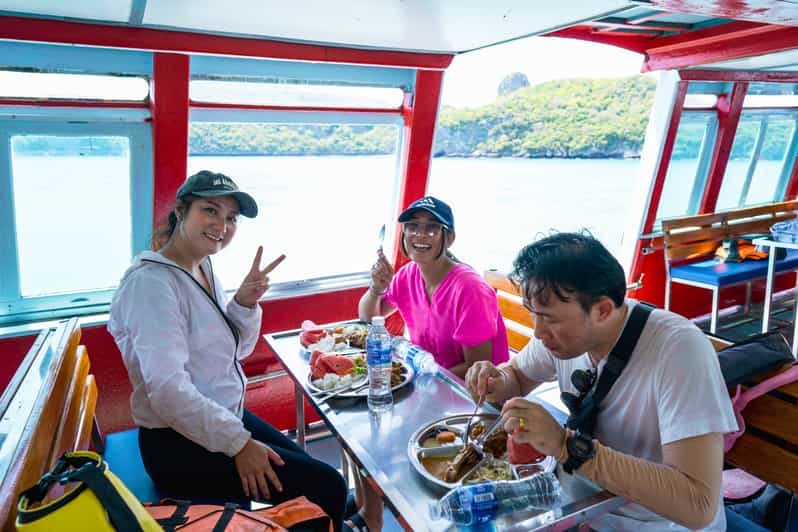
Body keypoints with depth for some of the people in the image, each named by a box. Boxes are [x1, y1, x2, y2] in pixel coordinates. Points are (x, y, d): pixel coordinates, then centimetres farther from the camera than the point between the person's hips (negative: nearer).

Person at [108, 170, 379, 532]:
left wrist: (245, 303, -10)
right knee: (326, 489, -10)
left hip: (225, 415, 9)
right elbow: (168, 389, -30)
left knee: (310, 472, 16)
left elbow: (238, 349, 9)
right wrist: (239, 444, -23)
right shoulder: (153, 281, -22)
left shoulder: (203, 268, 5)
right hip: (180, 444, -9)